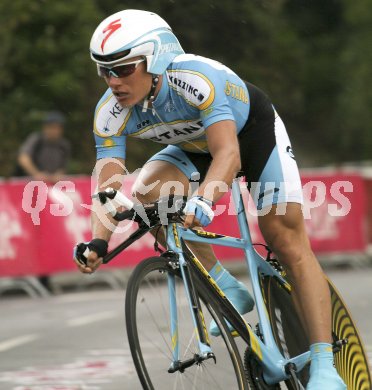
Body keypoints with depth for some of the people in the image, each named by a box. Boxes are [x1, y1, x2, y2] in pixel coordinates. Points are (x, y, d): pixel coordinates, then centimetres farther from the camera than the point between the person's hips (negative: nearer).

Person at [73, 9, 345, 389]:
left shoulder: (197, 80, -41)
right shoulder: (111, 113, -24)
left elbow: (228, 154, -50)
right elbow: (108, 183, -27)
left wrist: (202, 201, -67)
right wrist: (98, 241, -43)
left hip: (252, 131, -5)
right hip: (195, 146, 5)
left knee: (287, 241, -14)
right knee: (147, 191, -24)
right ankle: (228, 292, -9)